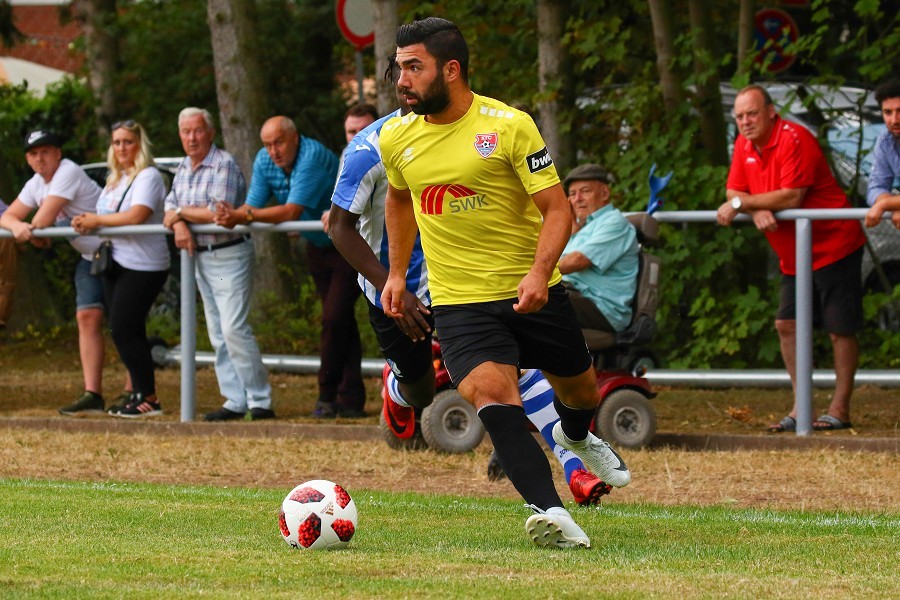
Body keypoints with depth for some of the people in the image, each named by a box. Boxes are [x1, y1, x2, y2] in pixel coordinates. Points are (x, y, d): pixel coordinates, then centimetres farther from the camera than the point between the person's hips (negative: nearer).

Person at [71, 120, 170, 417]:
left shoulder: (148, 176, -11)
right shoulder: (114, 179, 18)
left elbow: (137, 215, -23)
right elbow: (106, 215, 18)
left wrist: (97, 220, -13)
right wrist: (88, 222, -5)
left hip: (142, 266, -9)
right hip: (116, 262, 9)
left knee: (124, 329, -12)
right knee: (121, 329, 8)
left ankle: (148, 398, -6)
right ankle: (138, 392, 13)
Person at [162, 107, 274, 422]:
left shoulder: (223, 165, -13)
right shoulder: (183, 169, 13)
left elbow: (219, 213, -22)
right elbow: (170, 207, 9)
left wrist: (182, 212, -9)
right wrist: (179, 226, -14)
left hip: (229, 256, -9)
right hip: (200, 257, 9)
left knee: (234, 328, -15)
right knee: (217, 333, 8)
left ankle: (260, 401, -12)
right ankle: (235, 401, 12)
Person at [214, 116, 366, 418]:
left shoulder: (312, 158, -29)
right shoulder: (264, 162, -5)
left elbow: (292, 212, -35)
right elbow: (252, 206, -9)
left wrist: (244, 216, -40)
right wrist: (232, 217, -31)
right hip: (318, 245, 8)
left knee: (335, 317, -14)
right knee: (341, 322, 9)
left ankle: (328, 395, -7)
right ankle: (351, 398, 10)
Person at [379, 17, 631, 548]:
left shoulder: (510, 126, -14)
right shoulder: (397, 138, 0)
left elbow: (557, 208, -14)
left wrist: (540, 272, -29)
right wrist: (397, 273, 19)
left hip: (530, 291, -1)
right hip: (458, 300, 1)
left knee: (579, 390, 17)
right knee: (490, 388, -26)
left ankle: (577, 436, 56)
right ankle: (549, 512, -35)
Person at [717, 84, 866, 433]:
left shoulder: (794, 140, -20)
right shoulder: (744, 145, 6)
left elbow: (791, 196, -26)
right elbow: (734, 193, 2)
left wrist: (741, 203, -22)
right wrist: (757, 211, -19)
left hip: (833, 245, -8)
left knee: (840, 329, -3)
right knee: (787, 325, 3)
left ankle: (840, 409, 2)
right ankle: (801, 409, 9)